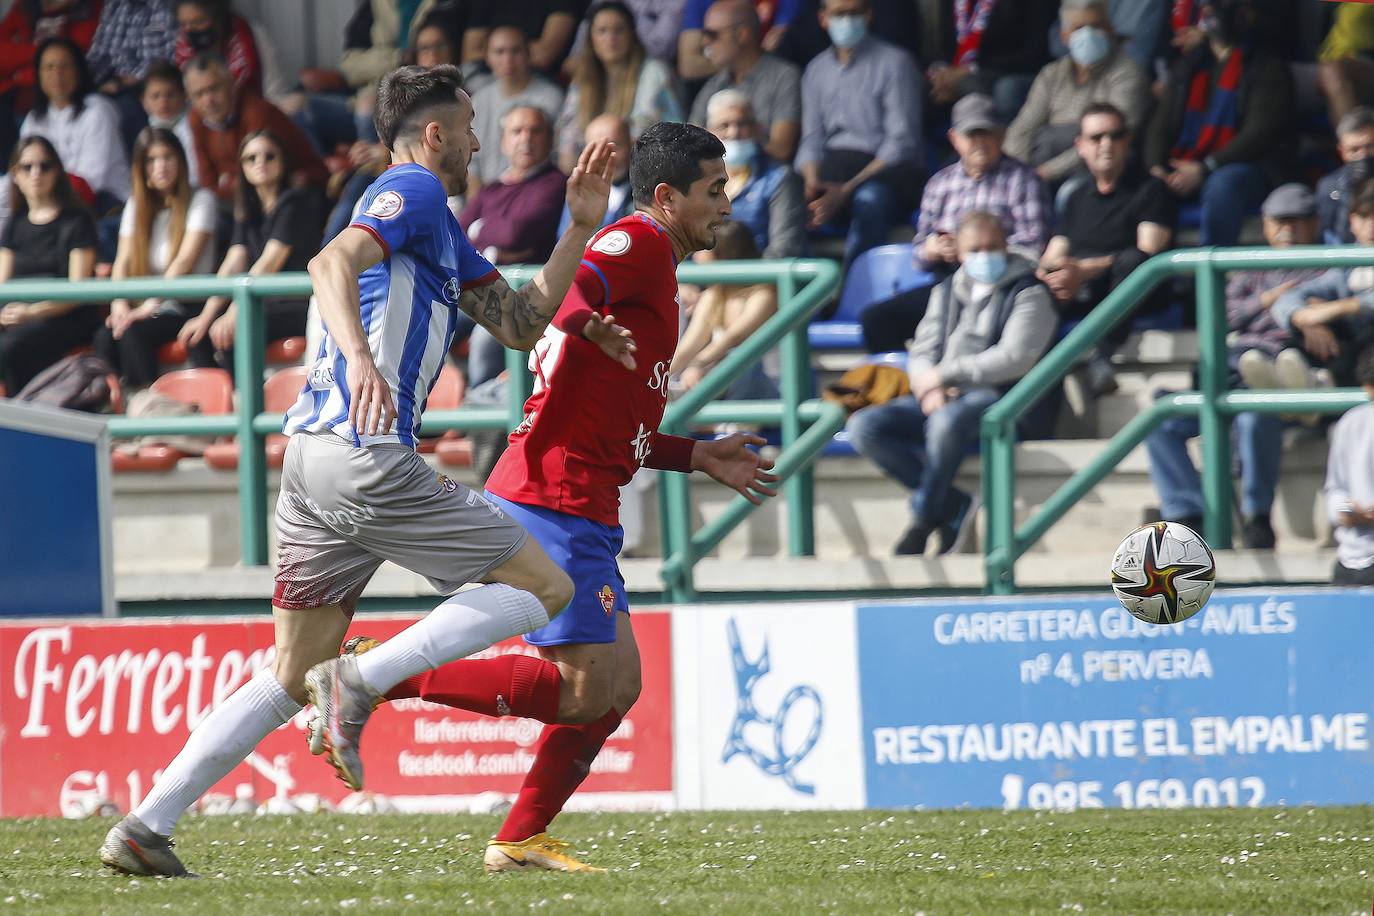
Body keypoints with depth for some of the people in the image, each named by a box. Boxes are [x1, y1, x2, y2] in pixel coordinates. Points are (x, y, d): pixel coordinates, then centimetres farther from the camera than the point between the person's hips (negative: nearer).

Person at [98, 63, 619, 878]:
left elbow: (520, 323, 28)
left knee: (291, 678, 11)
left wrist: (581, 228, 21)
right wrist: (360, 357, -38)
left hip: (313, 454, 10)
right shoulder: (414, 192, -4)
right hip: (365, 454, -10)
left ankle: (146, 826, 2)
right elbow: (333, 262, -22)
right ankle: (360, 683, -15)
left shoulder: (441, 229, 27)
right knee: (544, 587, -2)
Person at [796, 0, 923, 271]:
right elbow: (812, 140, 12)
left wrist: (846, 191, -18)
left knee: (869, 199, -39)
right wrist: (812, 184, -12)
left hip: (886, 170, -4)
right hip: (831, 168, 4)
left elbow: (902, 142, -8)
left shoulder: (894, 62, 0)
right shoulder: (817, 70, 17)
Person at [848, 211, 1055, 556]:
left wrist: (944, 375, -10)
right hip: (940, 399, 6)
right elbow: (921, 353, 14)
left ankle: (923, 520, -22)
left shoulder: (1028, 294, 3)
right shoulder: (946, 292, 21)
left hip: (997, 399, -6)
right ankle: (953, 504, -18)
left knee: (947, 421, -41)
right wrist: (929, 389, -10)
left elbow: (1014, 358, -11)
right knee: (864, 427, -19)